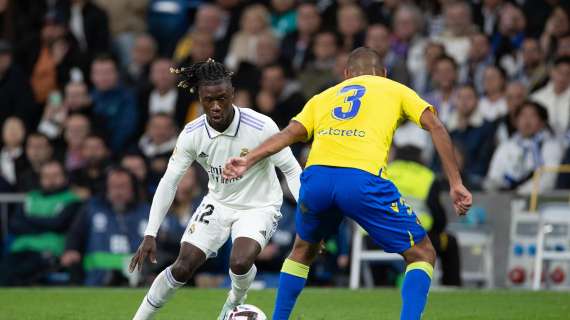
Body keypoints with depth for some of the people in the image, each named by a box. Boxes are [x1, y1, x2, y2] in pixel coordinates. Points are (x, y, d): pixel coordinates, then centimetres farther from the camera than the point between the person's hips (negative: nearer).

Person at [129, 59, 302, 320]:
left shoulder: (261, 127, -25)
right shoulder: (192, 134, -15)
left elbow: (292, 170, -15)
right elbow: (169, 181, -8)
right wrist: (150, 235, -12)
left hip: (259, 207, -3)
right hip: (218, 204, 3)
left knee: (240, 262, -27)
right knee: (183, 267, -8)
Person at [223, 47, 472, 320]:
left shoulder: (324, 97, 31)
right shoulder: (395, 90, 25)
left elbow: (289, 133, 15)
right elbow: (435, 127, 12)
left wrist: (248, 162, 7)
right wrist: (456, 184, 10)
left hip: (316, 177, 4)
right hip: (363, 179, -4)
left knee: (304, 250, 33)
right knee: (422, 255, 10)